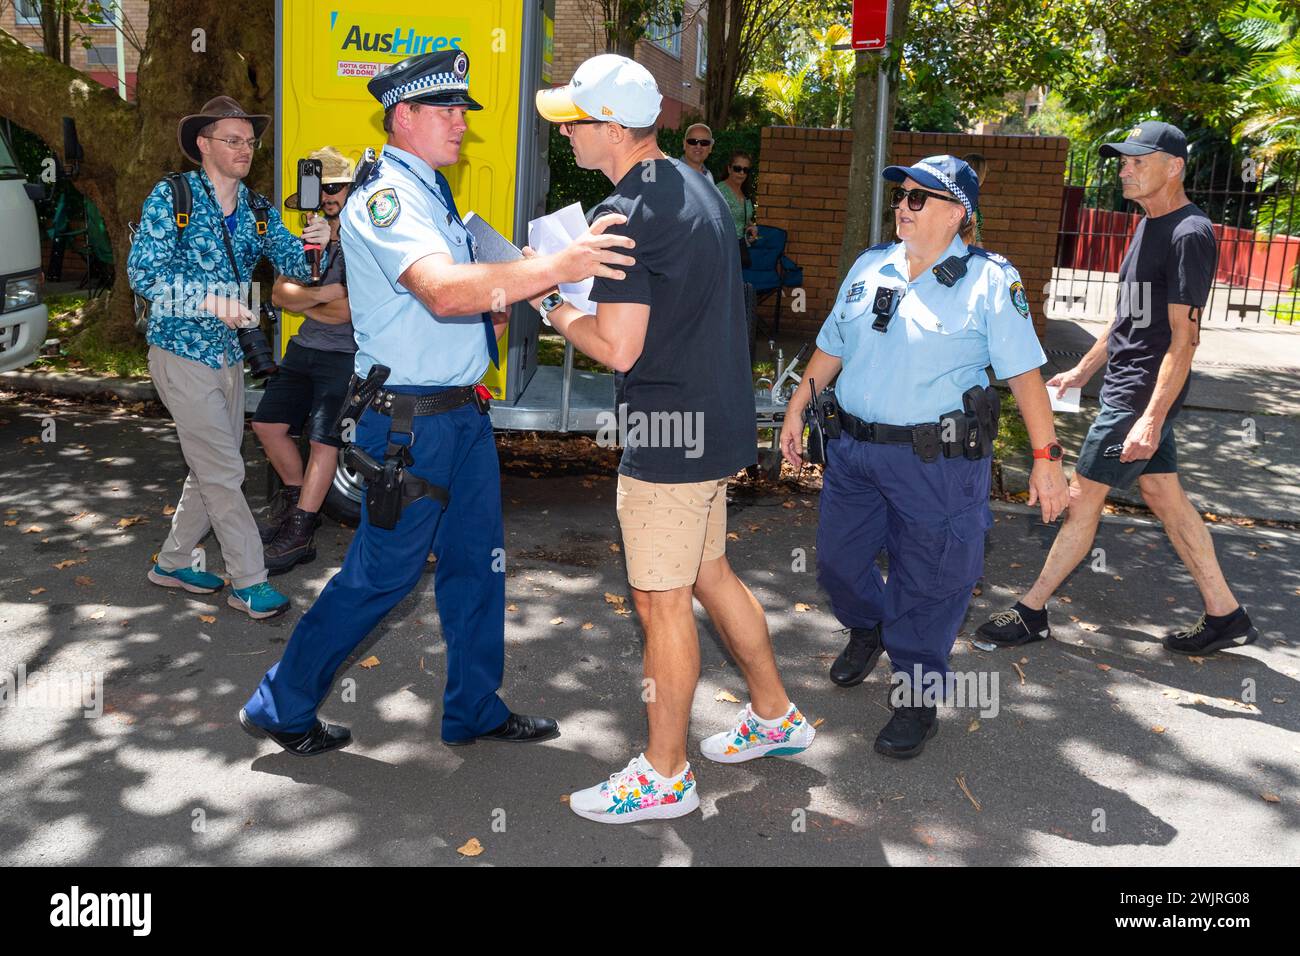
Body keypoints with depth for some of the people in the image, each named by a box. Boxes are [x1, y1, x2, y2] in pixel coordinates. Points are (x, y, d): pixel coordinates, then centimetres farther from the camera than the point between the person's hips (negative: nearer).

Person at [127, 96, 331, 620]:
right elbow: (143, 272, -17)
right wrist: (211, 299, -29)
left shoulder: (258, 210, 7)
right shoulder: (172, 197, -10)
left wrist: (311, 244, -24)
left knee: (211, 468, 14)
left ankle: (173, 561, 31)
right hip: (182, 353, -7)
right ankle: (248, 581, 4)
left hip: (230, 355, 7)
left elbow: (295, 267, -1)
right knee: (223, 470, -5)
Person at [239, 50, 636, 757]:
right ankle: (281, 706, 20)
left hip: (462, 411, 9)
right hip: (411, 421, -9)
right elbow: (442, 292, -34)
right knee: (382, 573, 1)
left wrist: (511, 300, 2)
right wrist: (555, 266, -41)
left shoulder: (433, 193, 16)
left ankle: (475, 710, 29)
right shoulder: (386, 195, -15)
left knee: (477, 561, 14)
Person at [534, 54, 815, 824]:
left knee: (662, 601, 1)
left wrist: (556, 309, -5)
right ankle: (777, 716, 36)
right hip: (719, 421, 10)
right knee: (709, 573, 22)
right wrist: (583, 296, 15)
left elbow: (619, 348, -23)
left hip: (668, 435, -10)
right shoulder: (695, 187, 12)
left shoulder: (626, 214, -18)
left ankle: (665, 776, 15)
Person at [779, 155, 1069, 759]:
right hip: (855, 448, 6)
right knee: (837, 558, 17)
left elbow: (1024, 374, -9)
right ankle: (868, 629, 49)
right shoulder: (869, 268, 8)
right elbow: (831, 347, 17)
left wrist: (1046, 457, -11)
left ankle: (918, 698, 23)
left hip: (938, 460, -5)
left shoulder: (989, 281, -8)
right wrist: (796, 409, 16)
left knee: (928, 583, 4)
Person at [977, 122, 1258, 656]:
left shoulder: (1189, 234, -17)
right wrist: (1083, 370, 24)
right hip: (1126, 388, 10)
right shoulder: (1149, 225, 13)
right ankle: (1225, 616, 22)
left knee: (1082, 497, -3)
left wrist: (1152, 417, -27)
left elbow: (1184, 338, -22)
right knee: (1164, 495, 13)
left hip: (1144, 395, -10)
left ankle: (1032, 614, 9)